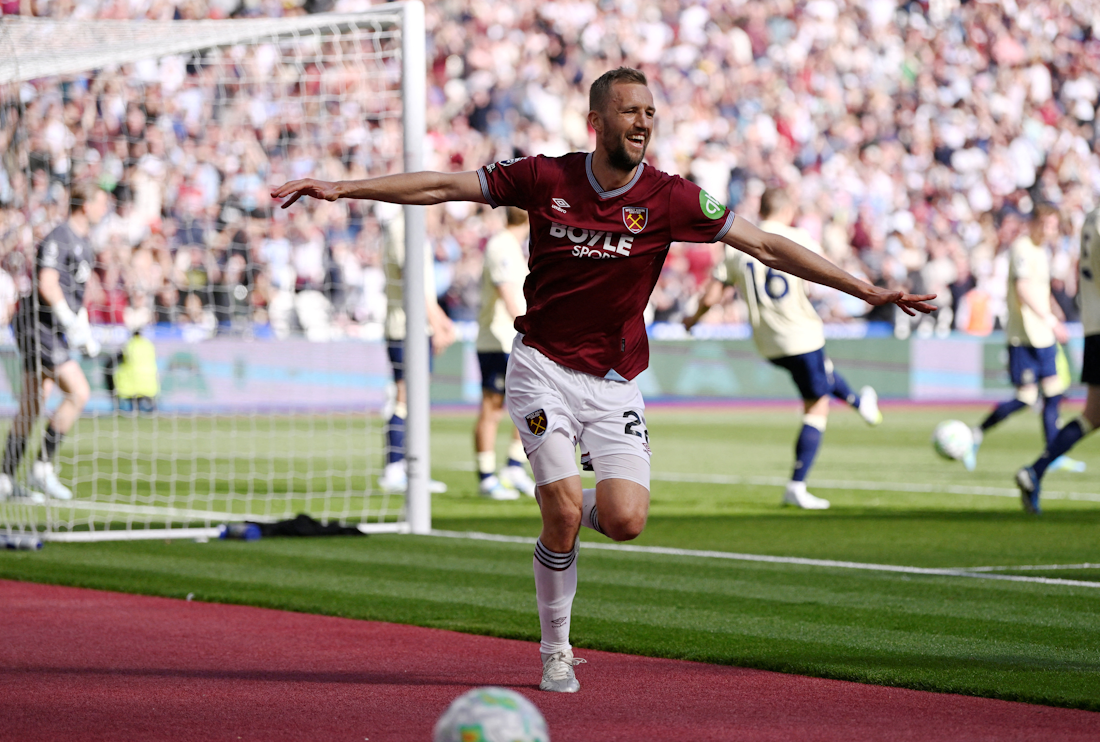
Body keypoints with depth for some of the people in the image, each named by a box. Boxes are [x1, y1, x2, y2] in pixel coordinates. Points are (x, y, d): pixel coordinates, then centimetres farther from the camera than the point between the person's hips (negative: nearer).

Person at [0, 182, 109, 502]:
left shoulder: (83, 244, 18)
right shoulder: (59, 238, -14)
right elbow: (47, 285, -23)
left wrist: (86, 331, 19)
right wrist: (72, 324, -24)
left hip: (53, 329, 10)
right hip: (38, 323, -10)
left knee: (32, 406, 10)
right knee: (78, 392, -17)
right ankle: (42, 468, -12)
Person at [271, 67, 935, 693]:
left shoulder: (668, 198, -7)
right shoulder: (546, 178, -7)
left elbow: (766, 246, -5)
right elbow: (442, 186, -2)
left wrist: (865, 290, -8)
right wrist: (342, 188, -7)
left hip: (615, 382, 1)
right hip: (543, 368, -1)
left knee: (625, 522, -15)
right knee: (563, 514, -15)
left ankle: (572, 508, 23)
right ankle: (556, 653, 6)